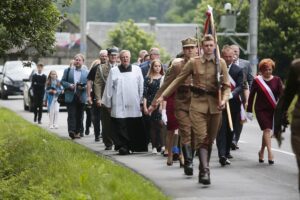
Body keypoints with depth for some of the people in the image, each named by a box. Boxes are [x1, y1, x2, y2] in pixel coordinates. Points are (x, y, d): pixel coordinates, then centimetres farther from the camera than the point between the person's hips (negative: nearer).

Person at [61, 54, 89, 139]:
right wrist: (69, 85, -11)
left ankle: (78, 132, 14)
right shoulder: (68, 70, 9)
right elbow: (63, 81, 7)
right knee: (71, 114, -10)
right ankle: (71, 131, -17)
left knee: (79, 115, 6)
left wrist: (83, 87, -14)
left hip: (81, 97, 1)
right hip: (70, 96, -1)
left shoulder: (86, 72, 7)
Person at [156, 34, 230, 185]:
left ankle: (203, 170, 20)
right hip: (198, 104, -2)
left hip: (215, 105, 2)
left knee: (210, 140, 7)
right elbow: (178, 80, 8)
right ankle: (205, 171, -23)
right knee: (201, 138, -14)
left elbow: (227, 86, 6)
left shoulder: (221, 63, 5)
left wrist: (224, 100, -13)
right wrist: (163, 96, 3)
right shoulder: (193, 62, 3)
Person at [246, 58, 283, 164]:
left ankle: (261, 151, 26)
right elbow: (251, 96, 3)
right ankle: (270, 152, -21)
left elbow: (281, 94, -2)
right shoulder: (257, 81, -1)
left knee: (267, 131, 9)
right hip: (260, 110, -2)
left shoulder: (276, 80, 2)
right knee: (267, 129, -15)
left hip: (273, 110, 2)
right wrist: (249, 111, 1)